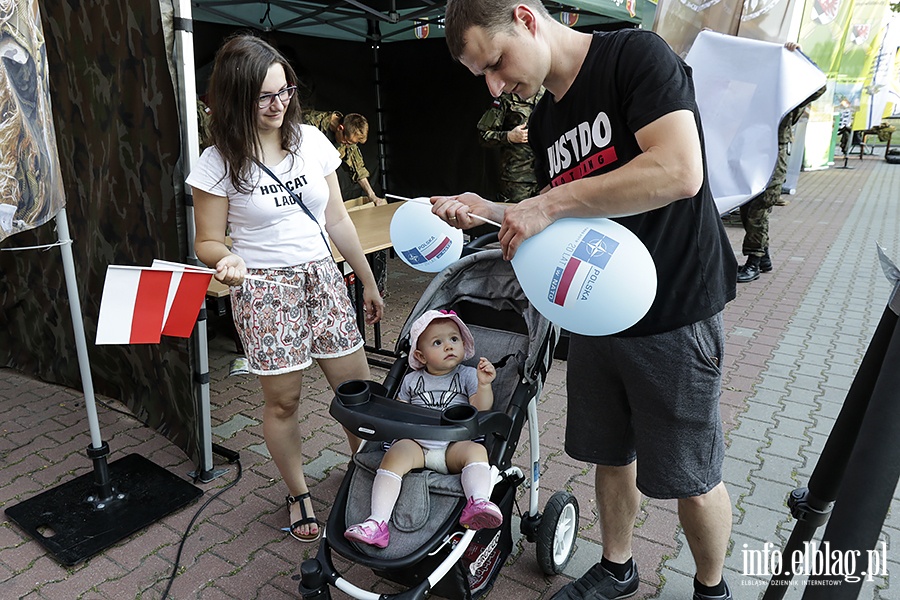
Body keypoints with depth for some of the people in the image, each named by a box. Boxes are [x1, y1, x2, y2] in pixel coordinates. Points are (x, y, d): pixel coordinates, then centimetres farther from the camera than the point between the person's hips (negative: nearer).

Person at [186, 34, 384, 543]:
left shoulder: (311, 140, 2)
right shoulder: (219, 163, -8)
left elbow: (338, 220, 9)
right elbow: (208, 241, -1)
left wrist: (369, 282, 12)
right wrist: (226, 260, -25)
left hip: (323, 278, 4)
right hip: (264, 291, -3)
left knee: (358, 386, 7)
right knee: (283, 401, 6)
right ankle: (299, 494, 30)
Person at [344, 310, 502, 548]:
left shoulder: (467, 375, 12)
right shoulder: (412, 380, 18)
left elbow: (482, 410, 2)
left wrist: (484, 385, -15)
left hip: (454, 446, -1)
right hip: (415, 444, 1)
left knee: (476, 450, -31)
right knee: (394, 456, -28)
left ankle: (478, 502, -50)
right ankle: (377, 522, -35)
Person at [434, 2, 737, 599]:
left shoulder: (636, 54, -13)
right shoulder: (543, 123, 9)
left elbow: (679, 173, -28)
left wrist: (551, 203, -23)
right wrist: (490, 211, -1)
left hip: (674, 317, -7)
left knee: (690, 477, 9)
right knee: (610, 455, 20)